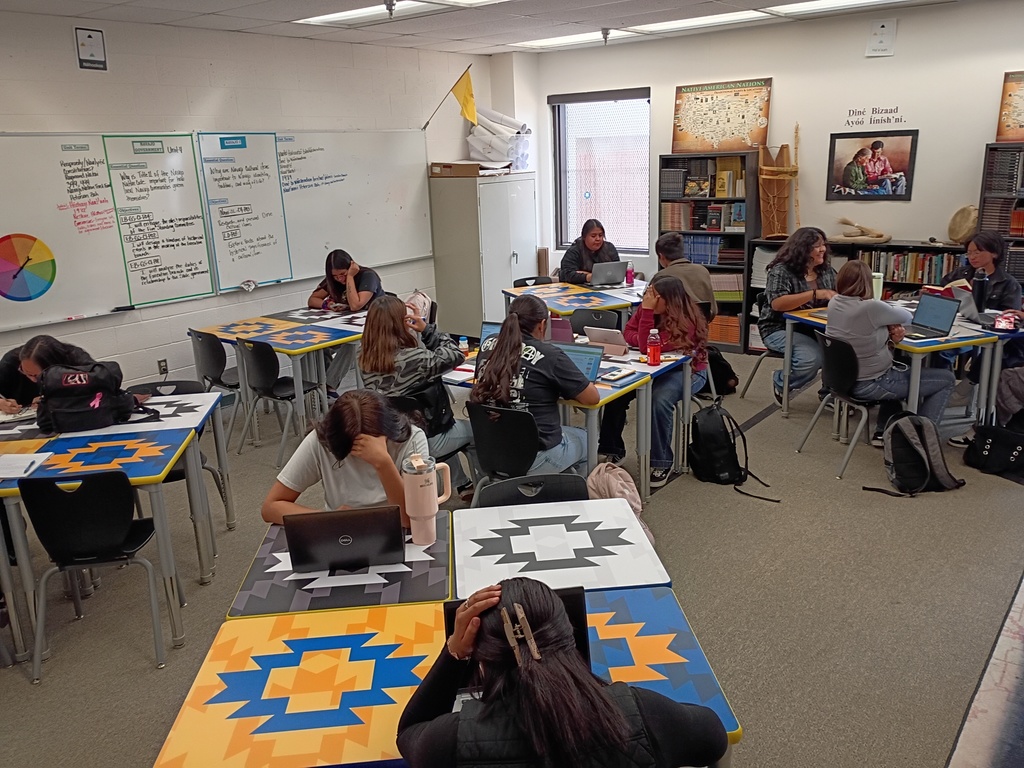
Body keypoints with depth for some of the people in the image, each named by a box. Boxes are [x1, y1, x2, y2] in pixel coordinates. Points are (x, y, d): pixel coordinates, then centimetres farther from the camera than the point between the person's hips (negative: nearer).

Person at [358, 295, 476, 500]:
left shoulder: (365, 361, -9)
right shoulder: (414, 359, -29)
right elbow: (456, 354, -13)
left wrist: (422, 330, -4)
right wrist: (426, 328, -11)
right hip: (424, 442, -6)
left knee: (447, 425, 35)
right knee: (474, 429, 22)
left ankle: (463, 485, 47)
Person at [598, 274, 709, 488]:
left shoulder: (686, 320, -28)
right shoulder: (648, 307, -8)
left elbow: (648, 347, -32)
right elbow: (628, 332, 0)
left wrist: (647, 311, -35)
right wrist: (644, 340, -22)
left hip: (689, 370, -6)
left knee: (659, 400, -34)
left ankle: (662, 463, -17)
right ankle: (614, 451, 3)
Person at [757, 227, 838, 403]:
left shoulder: (826, 270, 9)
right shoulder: (781, 270, -11)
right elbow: (777, 304, -25)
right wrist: (815, 294, -30)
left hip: (813, 328, 6)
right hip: (780, 329, -6)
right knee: (812, 358, -31)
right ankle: (780, 383, 0)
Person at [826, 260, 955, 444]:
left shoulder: (834, 303, -5)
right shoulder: (870, 307, -26)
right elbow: (908, 316, -7)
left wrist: (890, 328, -10)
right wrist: (892, 319, 15)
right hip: (869, 384, -8)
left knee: (900, 369, 37)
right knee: (947, 379, 8)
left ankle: (883, 432, 32)